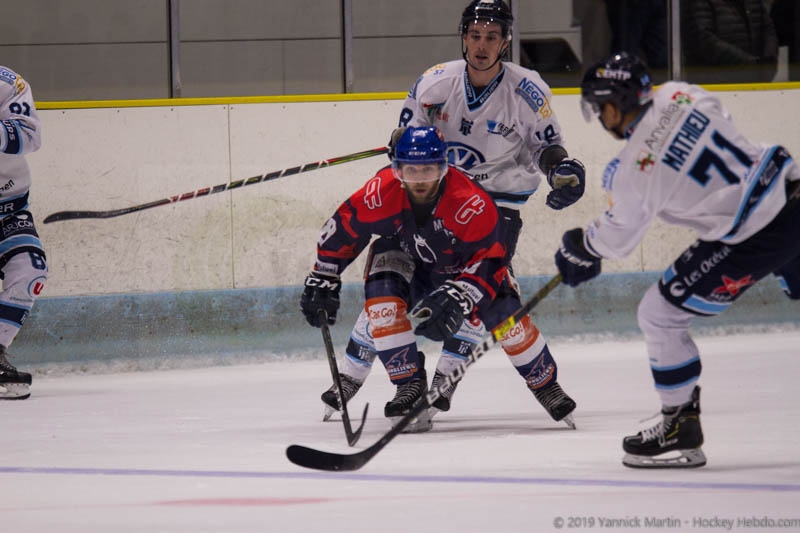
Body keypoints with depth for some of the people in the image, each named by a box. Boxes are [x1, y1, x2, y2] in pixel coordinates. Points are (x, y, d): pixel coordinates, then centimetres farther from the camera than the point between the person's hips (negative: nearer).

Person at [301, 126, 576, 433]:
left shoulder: (471, 203, -37)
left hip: (460, 265, -2)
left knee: (503, 313, -16)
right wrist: (322, 281, -9)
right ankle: (410, 384, -16)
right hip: (405, 256, 2)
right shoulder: (380, 194, -31)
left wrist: (459, 298, -43)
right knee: (381, 300, -27)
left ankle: (544, 383, 9)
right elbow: (342, 228, -14)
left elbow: (490, 258, -31)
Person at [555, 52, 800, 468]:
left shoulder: (638, 168, -17)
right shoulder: (677, 95, 1)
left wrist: (581, 247, 20)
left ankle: (680, 428, 11)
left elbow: (616, 238, -3)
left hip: (753, 238, -8)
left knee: (659, 315, 2)